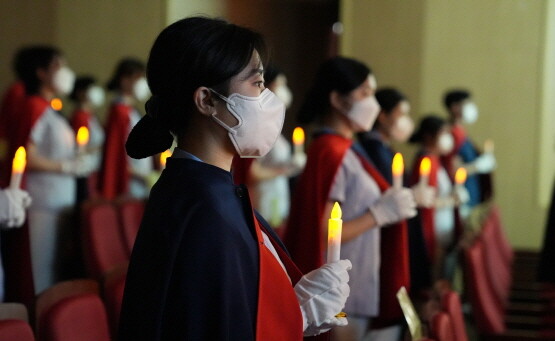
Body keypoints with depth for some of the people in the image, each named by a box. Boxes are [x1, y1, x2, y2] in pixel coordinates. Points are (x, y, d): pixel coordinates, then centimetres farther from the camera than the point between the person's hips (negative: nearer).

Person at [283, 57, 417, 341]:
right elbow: (321, 236, -22)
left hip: (356, 293, 9)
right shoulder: (331, 153, -16)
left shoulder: (343, 151, 12)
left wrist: (387, 207, 7)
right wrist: (380, 214, -17)